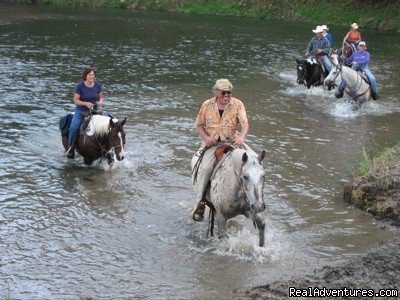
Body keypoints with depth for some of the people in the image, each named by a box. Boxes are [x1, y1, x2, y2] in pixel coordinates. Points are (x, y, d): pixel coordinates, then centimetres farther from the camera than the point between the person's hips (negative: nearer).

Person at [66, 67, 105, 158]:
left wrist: (101, 101, -11)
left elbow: (101, 97, 12)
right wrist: (85, 103, -24)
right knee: (73, 128, -22)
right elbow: (75, 100, -8)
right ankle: (70, 148, -6)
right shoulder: (80, 86, -10)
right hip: (81, 111, -3)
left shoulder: (97, 86, 0)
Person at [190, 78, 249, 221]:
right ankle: (200, 203, -18)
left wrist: (241, 137, -34)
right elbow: (199, 125, 9)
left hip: (232, 142, 1)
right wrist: (206, 137, -12)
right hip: (212, 143, -1)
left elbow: (245, 123, -13)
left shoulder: (237, 104, -1)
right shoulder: (207, 105, 4)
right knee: (205, 167, -25)